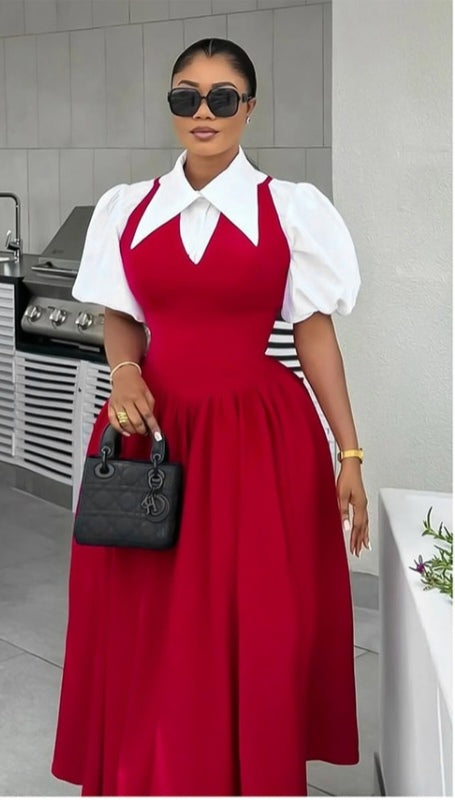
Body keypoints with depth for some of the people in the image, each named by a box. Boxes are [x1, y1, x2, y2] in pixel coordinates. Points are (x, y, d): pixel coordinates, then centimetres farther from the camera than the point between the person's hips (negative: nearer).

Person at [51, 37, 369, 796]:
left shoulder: (292, 208, -1)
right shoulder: (127, 207, 6)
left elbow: (314, 332, 1)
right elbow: (120, 318, 14)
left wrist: (349, 454, -1)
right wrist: (126, 374, -8)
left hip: (259, 436, -2)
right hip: (151, 428, 2)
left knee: (254, 634, 3)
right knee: (145, 635, 7)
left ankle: (251, 779, 27)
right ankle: (143, 778, 29)